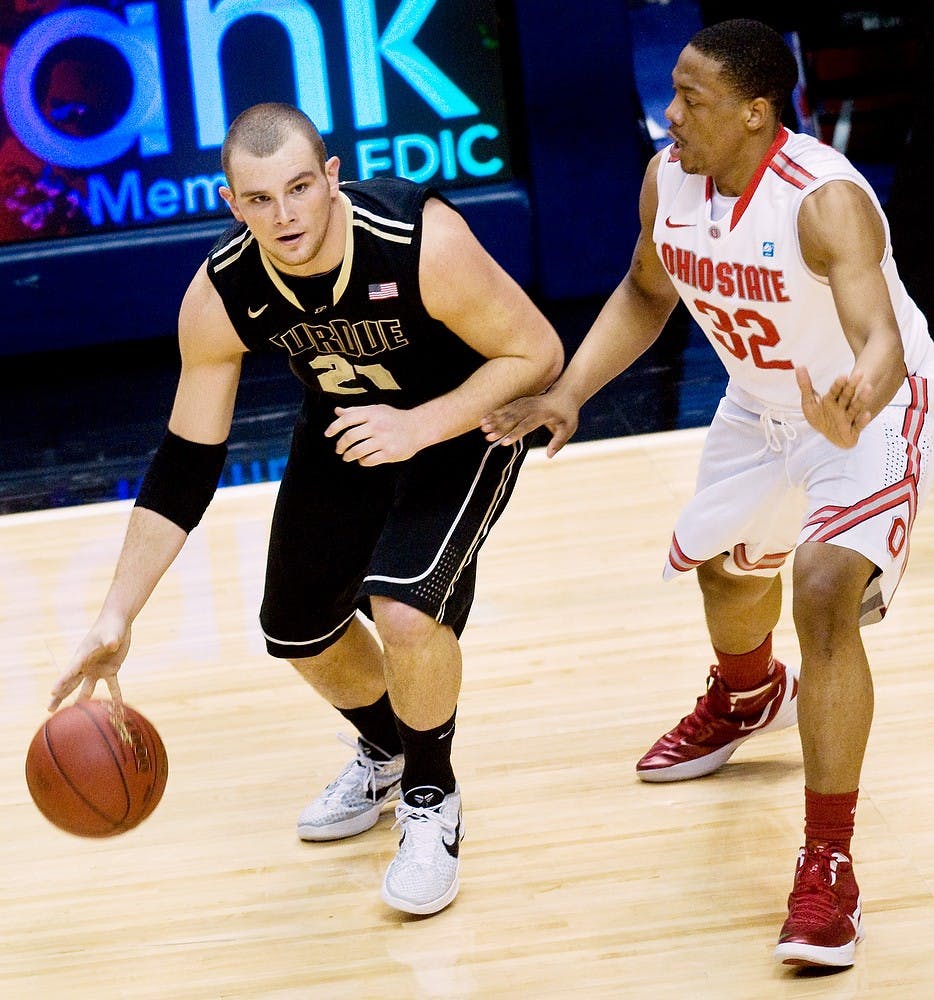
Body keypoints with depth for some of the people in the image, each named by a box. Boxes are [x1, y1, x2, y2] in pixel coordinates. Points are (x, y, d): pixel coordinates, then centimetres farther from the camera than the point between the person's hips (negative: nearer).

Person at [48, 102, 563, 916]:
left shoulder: (423, 241, -36)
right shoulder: (220, 297, -24)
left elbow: (538, 356, -23)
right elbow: (186, 467, -14)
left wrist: (421, 426, -36)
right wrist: (117, 617, -18)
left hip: (464, 422, -5)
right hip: (346, 425, 5)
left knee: (406, 609, -24)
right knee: (298, 631, 12)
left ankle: (431, 799, 4)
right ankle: (385, 752, 46)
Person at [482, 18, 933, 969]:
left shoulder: (825, 201, -35)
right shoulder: (667, 180, -15)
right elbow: (645, 293, 6)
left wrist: (854, 409, -69)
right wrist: (568, 392, -6)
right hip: (760, 407, 8)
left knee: (826, 594, -26)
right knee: (723, 568, 26)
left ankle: (828, 870, -18)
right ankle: (747, 697, 64)